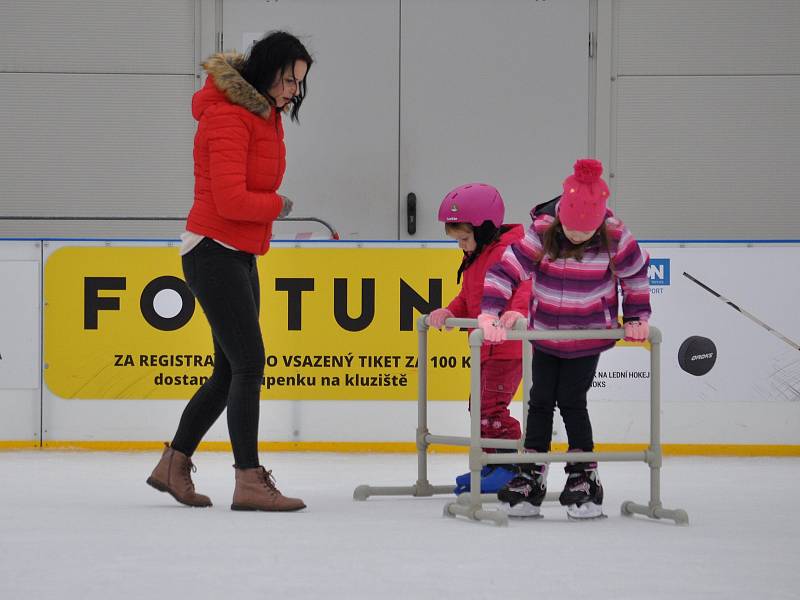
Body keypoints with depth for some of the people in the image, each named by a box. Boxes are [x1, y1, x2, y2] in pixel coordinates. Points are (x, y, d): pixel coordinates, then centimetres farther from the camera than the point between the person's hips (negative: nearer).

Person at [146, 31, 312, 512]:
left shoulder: (267, 114, 13)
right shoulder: (227, 116, -17)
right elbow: (230, 199, -23)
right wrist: (277, 205, -10)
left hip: (241, 255, 10)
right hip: (214, 251, -10)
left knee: (231, 372, 12)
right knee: (249, 364, -14)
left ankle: (174, 464, 22)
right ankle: (249, 481, -14)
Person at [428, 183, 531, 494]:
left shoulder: (509, 250, -16)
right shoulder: (475, 258, 16)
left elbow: (525, 285, -30)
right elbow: (468, 298, 20)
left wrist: (517, 311, -48)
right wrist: (449, 312, 2)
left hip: (508, 347, -11)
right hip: (487, 348, 11)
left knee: (492, 407, -13)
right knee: (480, 407, 17)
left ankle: (510, 466, -7)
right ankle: (491, 463, 26)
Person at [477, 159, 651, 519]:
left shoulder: (614, 238, -18)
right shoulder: (541, 235, -20)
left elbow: (636, 272, -1)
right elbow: (505, 270, -23)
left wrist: (636, 318, 1)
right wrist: (488, 313, -33)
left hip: (590, 338, -2)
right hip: (546, 335, 2)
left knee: (571, 401, -6)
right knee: (541, 401, 4)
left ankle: (584, 476, 5)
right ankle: (531, 476, 12)